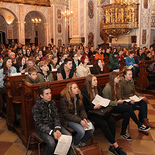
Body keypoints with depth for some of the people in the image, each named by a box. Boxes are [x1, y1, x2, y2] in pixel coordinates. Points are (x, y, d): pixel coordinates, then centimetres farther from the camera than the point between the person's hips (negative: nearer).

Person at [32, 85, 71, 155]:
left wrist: (57, 129, -17)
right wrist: (52, 133, -26)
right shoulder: (36, 107, -15)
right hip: (42, 129, -5)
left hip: (53, 125, 5)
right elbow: (39, 124, -17)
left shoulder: (52, 103, 1)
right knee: (52, 143, -31)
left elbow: (56, 117, 1)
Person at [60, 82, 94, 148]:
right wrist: (80, 121, -24)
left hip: (78, 116, 6)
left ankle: (82, 142, 13)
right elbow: (66, 114, -19)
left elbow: (82, 109, 6)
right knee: (81, 131, -27)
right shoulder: (64, 99, -19)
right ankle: (75, 145, 5)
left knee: (91, 128, -13)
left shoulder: (78, 96, 0)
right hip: (68, 119, -6)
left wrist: (84, 118, -14)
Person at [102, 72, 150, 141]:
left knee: (127, 114, -24)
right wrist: (117, 102, -16)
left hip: (117, 104, 8)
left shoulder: (117, 85, 11)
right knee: (129, 107, -24)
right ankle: (139, 125, -10)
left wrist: (121, 101, 0)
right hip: (110, 107, -8)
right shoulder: (107, 88, -16)